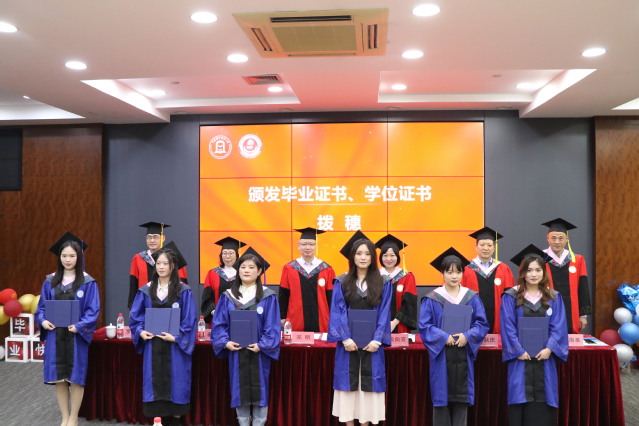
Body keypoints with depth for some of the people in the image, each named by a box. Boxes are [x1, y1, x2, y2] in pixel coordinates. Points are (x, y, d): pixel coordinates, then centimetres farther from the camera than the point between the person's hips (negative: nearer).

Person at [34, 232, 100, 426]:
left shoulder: (88, 282, -5)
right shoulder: (50, 281, 6)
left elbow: (93, 310, -8)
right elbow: (41, 306, 9)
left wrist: (79, 326, -22)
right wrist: (43, 320, -11)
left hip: (76, 336, -3)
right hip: (55, 335, 3)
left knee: (75, 378, 3)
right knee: (59, 378, 8)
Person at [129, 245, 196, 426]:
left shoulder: (184, 291, -4)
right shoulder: (146, 290, 6)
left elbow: (189, 321, -7)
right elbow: (136, 316, 6)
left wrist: (176, 337, -17)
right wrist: (141, 331, -11)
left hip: (175, 346, -3)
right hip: (152, 345, 3)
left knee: (175, 384, 2)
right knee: (155, 384, 5)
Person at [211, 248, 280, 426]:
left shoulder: (268, 297, -3)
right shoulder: (228, 296, 5)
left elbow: (272, 327, -7)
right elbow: (219, 323, 3)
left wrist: (262, 345, -17)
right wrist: (225, 342, -11)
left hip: (259, 351, -2)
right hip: (235, 351, 2)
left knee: (259, 390, 4)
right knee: (239, 390, 9)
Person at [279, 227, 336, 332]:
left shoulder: (327, 270, 2)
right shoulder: (288, 269, 2)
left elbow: (332, 298, 4)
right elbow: (283, 296, 5)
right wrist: (283, 318, 2)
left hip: (321, 323, 0)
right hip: (296, 323, 0)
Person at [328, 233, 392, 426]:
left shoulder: (383, 283, 3)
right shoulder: (341, 282, 1)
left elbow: (384, 314, -1)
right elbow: (337, 312, -4)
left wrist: (377, 340, -10)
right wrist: (345, 338, -13)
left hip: (371, 341, 0)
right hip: (348, 340, 0)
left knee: (369, 382, 4)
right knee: (348, 381, 3)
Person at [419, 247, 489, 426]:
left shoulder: (472, 297, 5)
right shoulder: (432, 299, -2)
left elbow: (482, 324, 3)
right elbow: (424, 326, -5)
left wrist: (468, 336, -14)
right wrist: (444, 338, -17)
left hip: (463, 355, 2)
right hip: (441, 355, -2)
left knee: (462, 397, 6)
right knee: (441, 397, 2)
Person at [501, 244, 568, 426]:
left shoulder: (554, 298, 7)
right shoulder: (510, 297, 0)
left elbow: (558, 326, 1)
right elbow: (508, 326, -5)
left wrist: (549, 348, -12)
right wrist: (518, 351, -13)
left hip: (544, 356, 2)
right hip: (520, 356, -2)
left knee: (543, 403, 4)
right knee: (521, 401, 0)